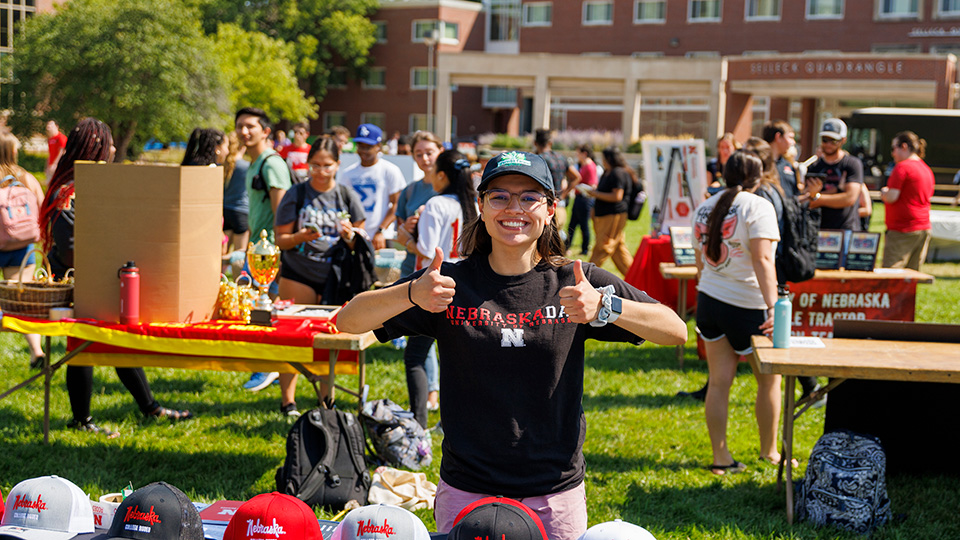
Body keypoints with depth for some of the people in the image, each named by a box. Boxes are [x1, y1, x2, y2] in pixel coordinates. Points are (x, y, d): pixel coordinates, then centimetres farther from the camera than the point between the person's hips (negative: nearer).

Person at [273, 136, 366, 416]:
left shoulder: (347, 196, 7)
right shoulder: (295, 195, 2)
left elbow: (361, 243, 10)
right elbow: (281, 240, 0)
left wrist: (350, 236, -13)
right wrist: (301, 237, -20)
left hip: (335, 277, 2)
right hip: (298, 276, -1)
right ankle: (287, 401, 2)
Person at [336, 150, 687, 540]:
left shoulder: (577, 282, -2)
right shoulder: (453, 281, -2)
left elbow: (676, 331, -9)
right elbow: (348, 321, -9)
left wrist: (604, 307, -27)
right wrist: (411, 295, -29)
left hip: (557, 496, 1)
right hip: (466, 494, 0)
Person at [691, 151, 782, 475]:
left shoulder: (705, 207, 10)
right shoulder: (757, 207, -12)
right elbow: (762, 260, -23)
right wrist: (772, 306, -27)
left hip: (708, 299, 6)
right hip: (747, 305, -6)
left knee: (719, 382, 7)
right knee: (769, 379, 12)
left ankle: (721, 457, 9)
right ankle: (769, 451, 23)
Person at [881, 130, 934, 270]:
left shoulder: (902, 167, -11)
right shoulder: (927, 169, 15)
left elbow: (891, 197, -18)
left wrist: (883, 193, 5)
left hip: (902, 230, -9)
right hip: (924, 229, 9)